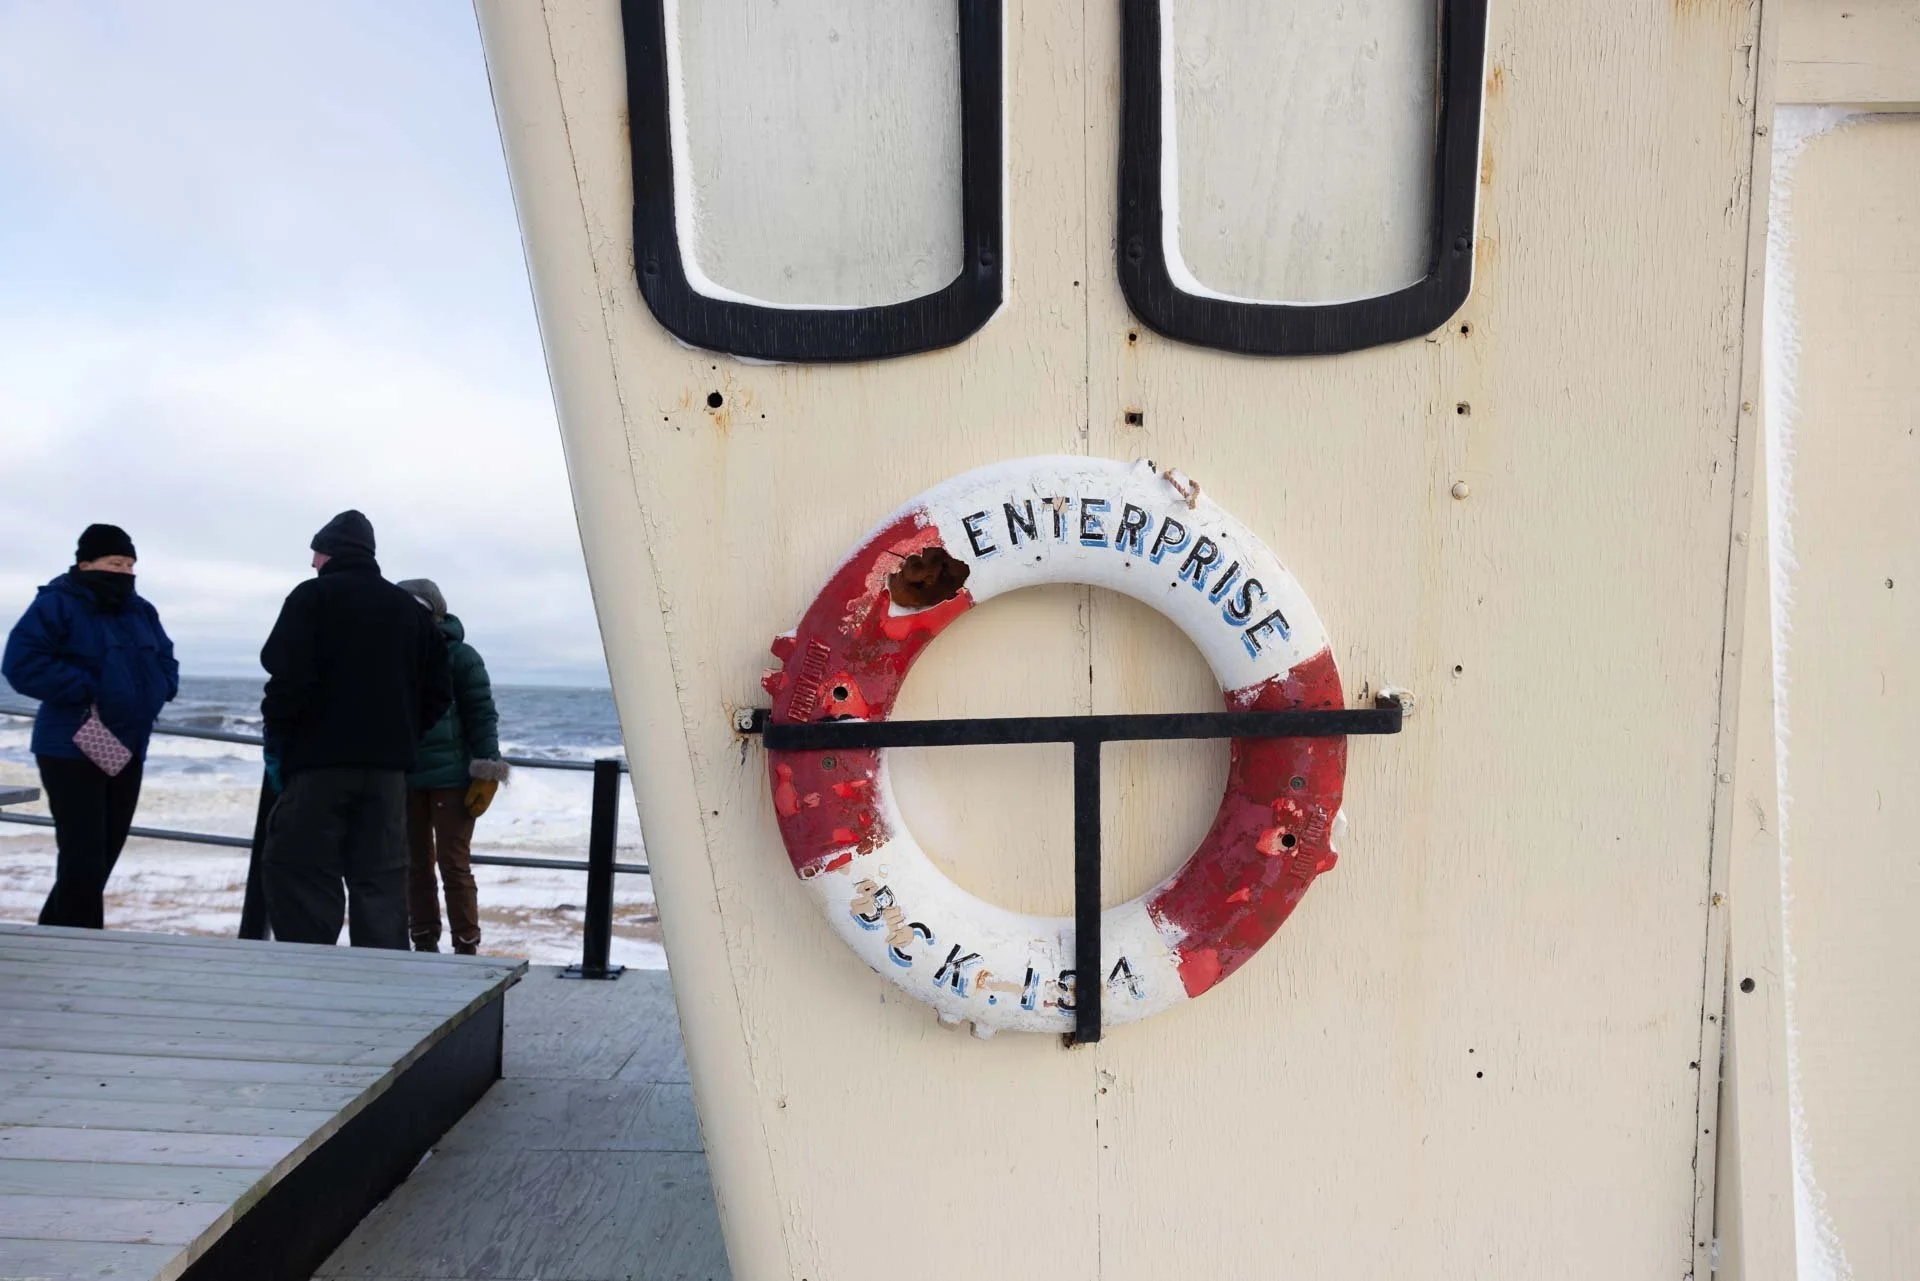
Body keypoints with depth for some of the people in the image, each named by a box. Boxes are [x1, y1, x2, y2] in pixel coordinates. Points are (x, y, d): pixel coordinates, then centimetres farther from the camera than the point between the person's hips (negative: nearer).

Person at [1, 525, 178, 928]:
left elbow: (165, 660, 22)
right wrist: (83, 689, -23)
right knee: (84, 857, -10)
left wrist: (159, 688, 1)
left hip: (127, 751, 8)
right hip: (72, 751, -8)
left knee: (105, 854, 14)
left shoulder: (141, 611, 12)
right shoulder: (57, 604, -11)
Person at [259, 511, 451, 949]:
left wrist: (275, 733, -1)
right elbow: (437, 695, 12)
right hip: (388, 767, 5)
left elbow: (289, 676, -14)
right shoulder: (411, 609, 13)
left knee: (302, 881, 0)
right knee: (381, 884, 9)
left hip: (319, 760, -5)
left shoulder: (312, 597, -3)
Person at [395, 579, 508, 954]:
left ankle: (466, 947, 5)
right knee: (415, 865, 11)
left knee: (454, 865, -3)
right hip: (405, 779, 5)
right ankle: (424, 944, 22)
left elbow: (482, 715, -7)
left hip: (451, 779, -5)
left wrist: (486, 773, -11)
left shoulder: (459, 656, -7)